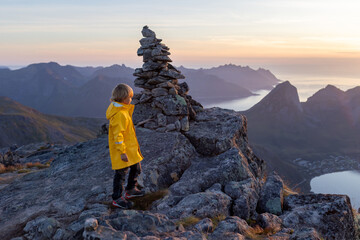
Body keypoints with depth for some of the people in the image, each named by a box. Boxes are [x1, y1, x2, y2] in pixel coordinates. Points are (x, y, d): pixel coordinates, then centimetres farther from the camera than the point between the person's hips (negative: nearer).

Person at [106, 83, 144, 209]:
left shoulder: (122, 110, 7)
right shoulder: (120, 114, -25)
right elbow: (118, 135, -26)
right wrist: (122, 152, -24)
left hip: (130, 148, 10)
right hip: (122, 149, -10)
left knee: (136, 168, 21)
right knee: (121, 173, 1)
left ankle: (131, 190, 39)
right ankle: (117, 198, 14)